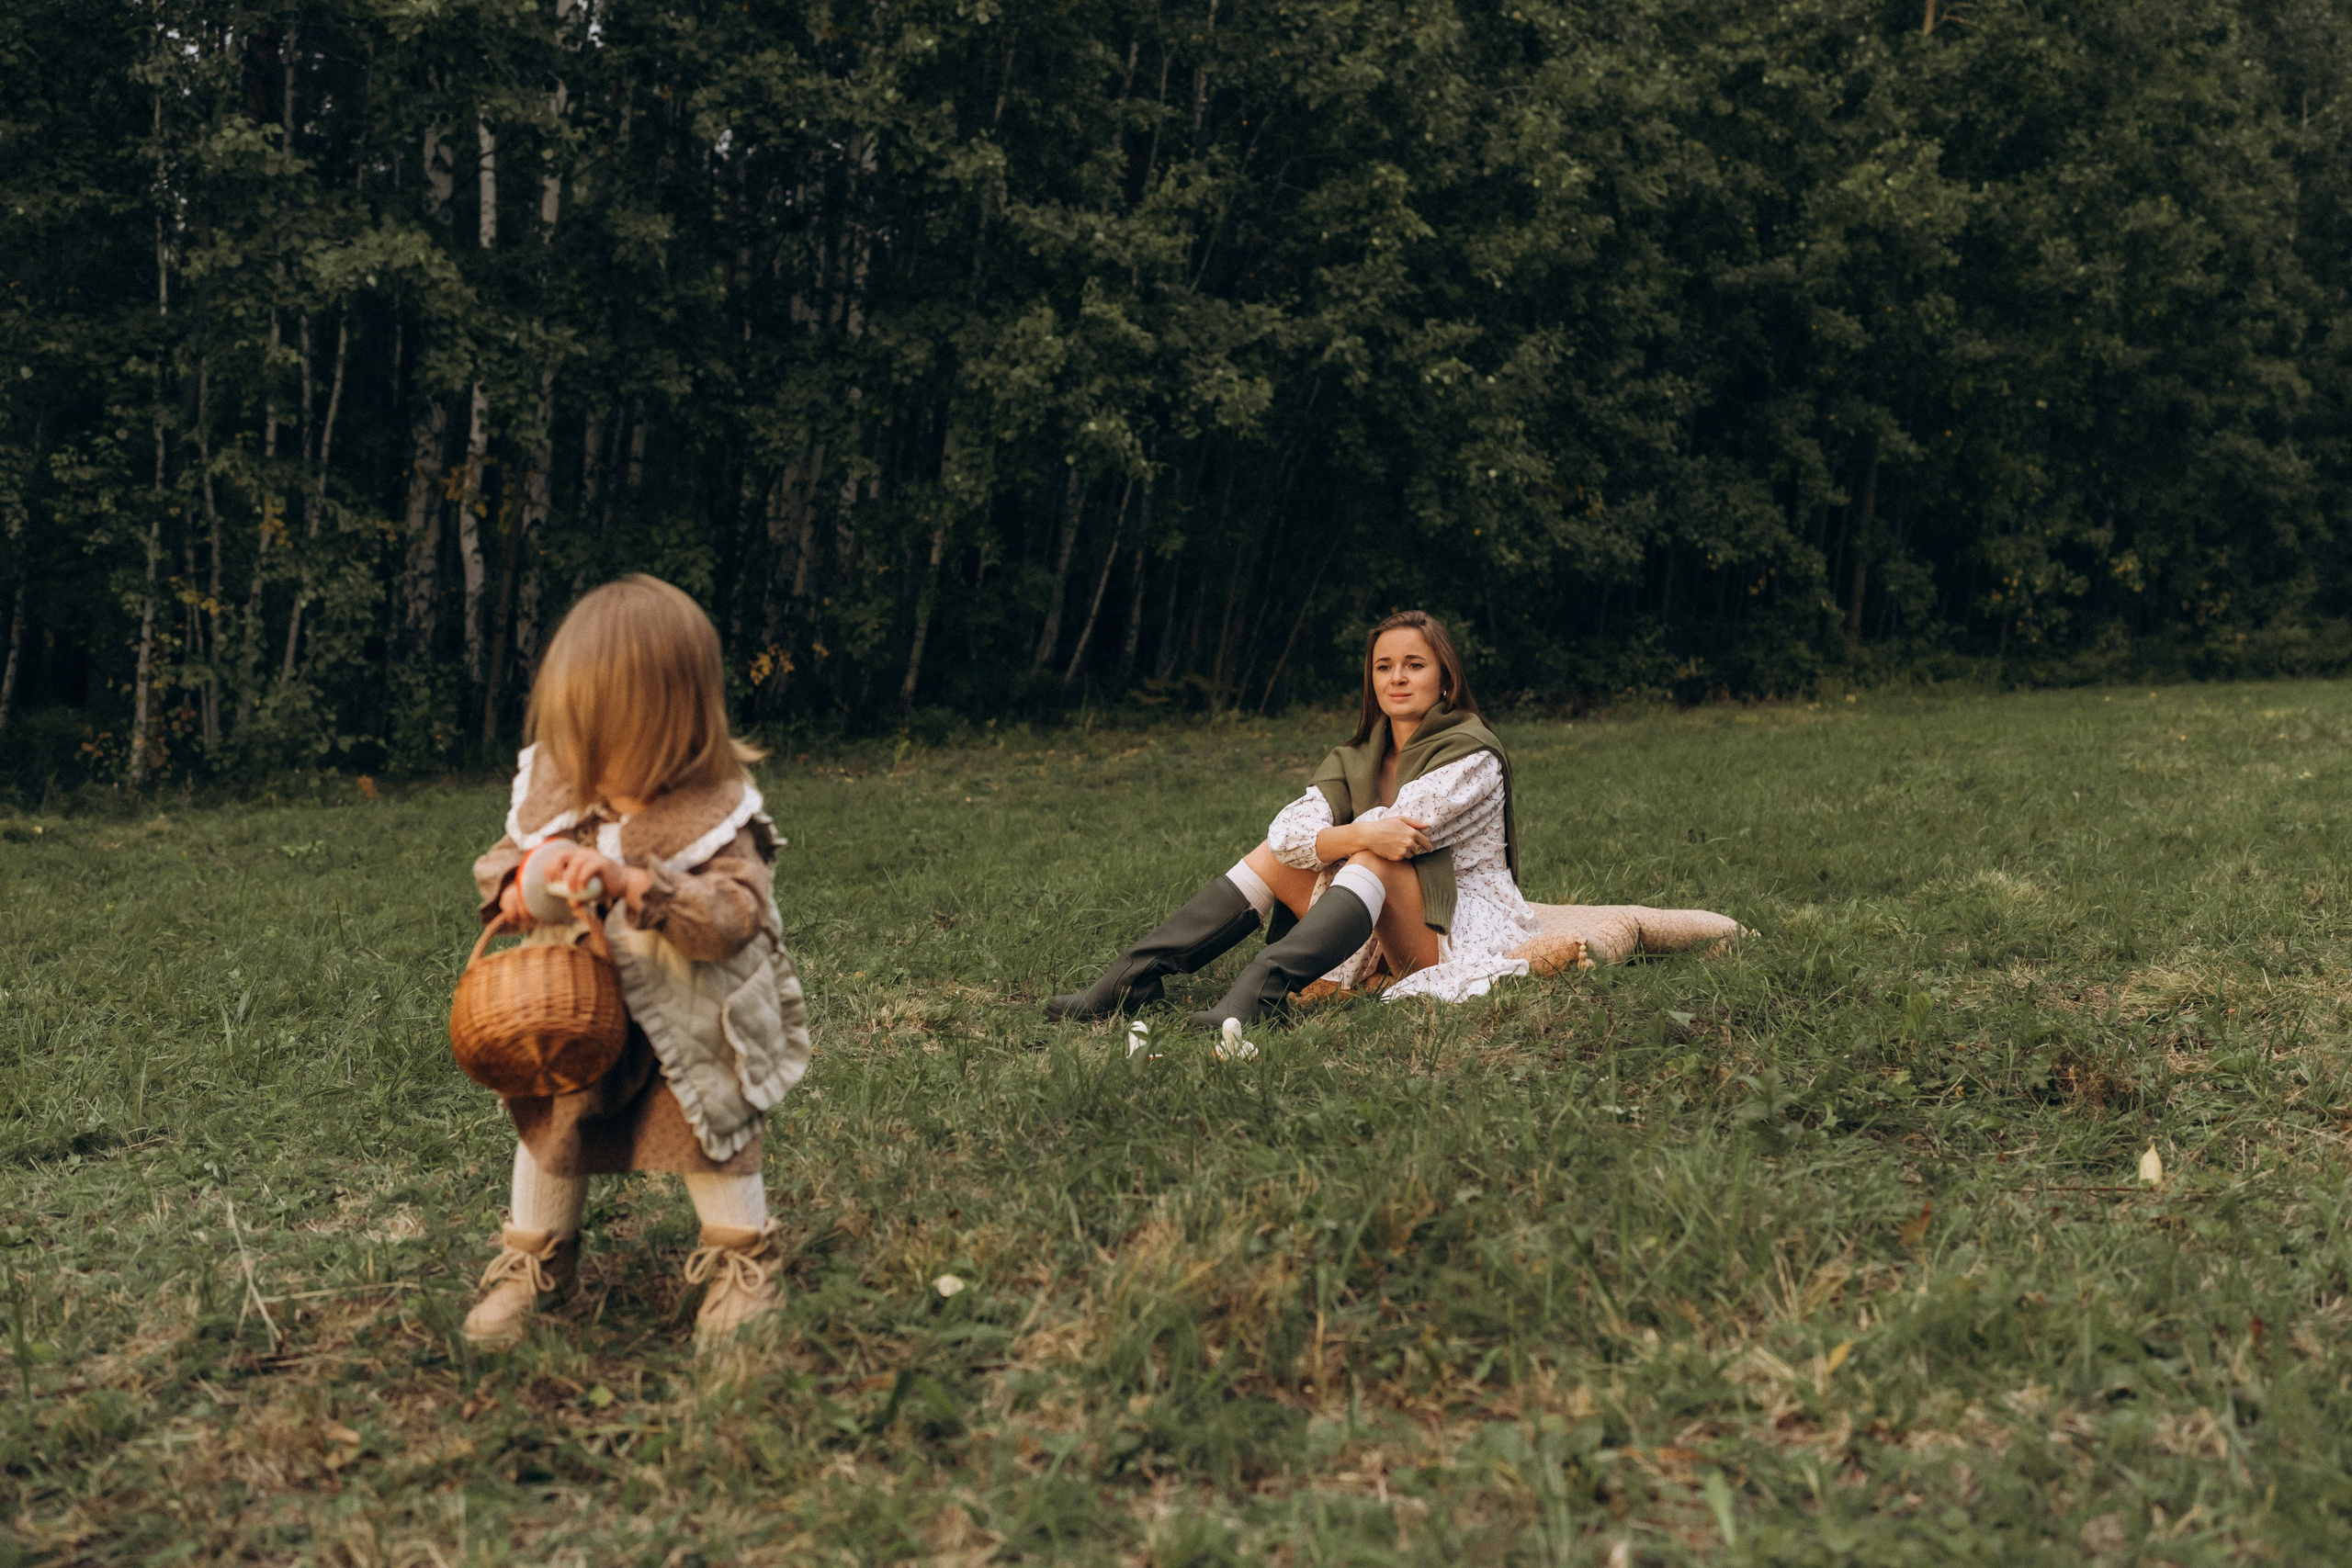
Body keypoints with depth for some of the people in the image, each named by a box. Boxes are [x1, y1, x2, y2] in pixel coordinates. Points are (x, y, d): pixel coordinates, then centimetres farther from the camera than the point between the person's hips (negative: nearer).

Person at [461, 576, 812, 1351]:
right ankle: (533, 1260, 39)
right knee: (551, 1128, 18)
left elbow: (733, 916, -37)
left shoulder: (712, 815, -26)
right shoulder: (554, 784, -10)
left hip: (685, 1031, -5)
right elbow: (504, 853, 5)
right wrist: (511, 886, -20)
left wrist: (632, 883, -48)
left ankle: (743, 1259, 31)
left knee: (712, 1139, 8)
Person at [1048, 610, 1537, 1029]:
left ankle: (1263, 986, -51)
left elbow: (1391, 833, -22)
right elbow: (1289, 831, -13)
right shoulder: (1356, 760, 7)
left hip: (1467, 933, -6)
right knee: (1277, 854, -9)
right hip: (1386, 943, 6)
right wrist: (1359, 834, -30)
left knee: (1377, 855, -31)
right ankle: (1134, 977, -17)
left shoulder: (1472, 752, -11)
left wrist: (1324, 838, -8)